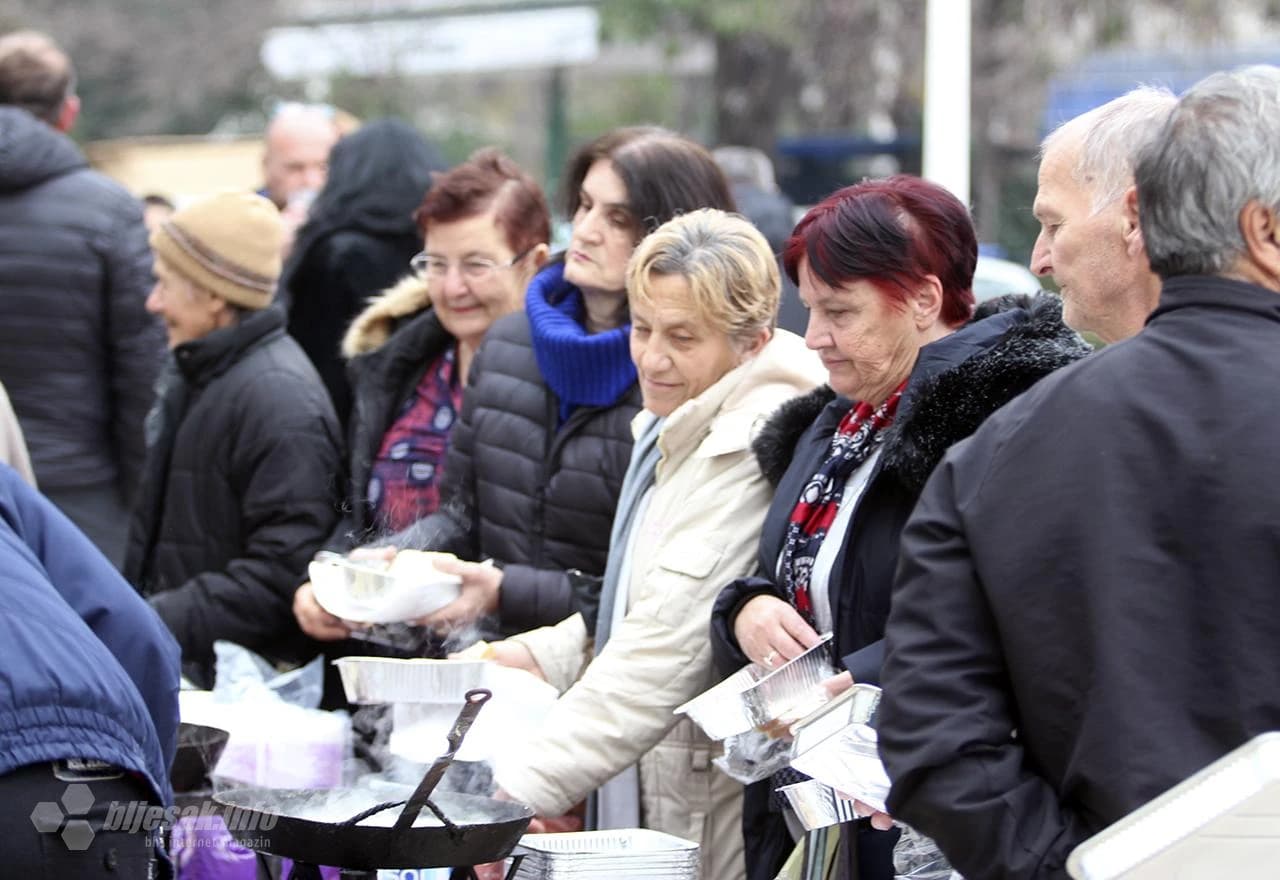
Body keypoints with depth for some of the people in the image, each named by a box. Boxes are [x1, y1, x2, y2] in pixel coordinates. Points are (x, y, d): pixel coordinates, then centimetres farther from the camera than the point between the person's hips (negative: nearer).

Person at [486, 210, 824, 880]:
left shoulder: (751, 452, -19)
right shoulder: (671, 431, 12)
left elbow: (666, 650, -24)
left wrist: (516, 793, -25)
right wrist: (544, 656, 7)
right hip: (641, 808, 9)